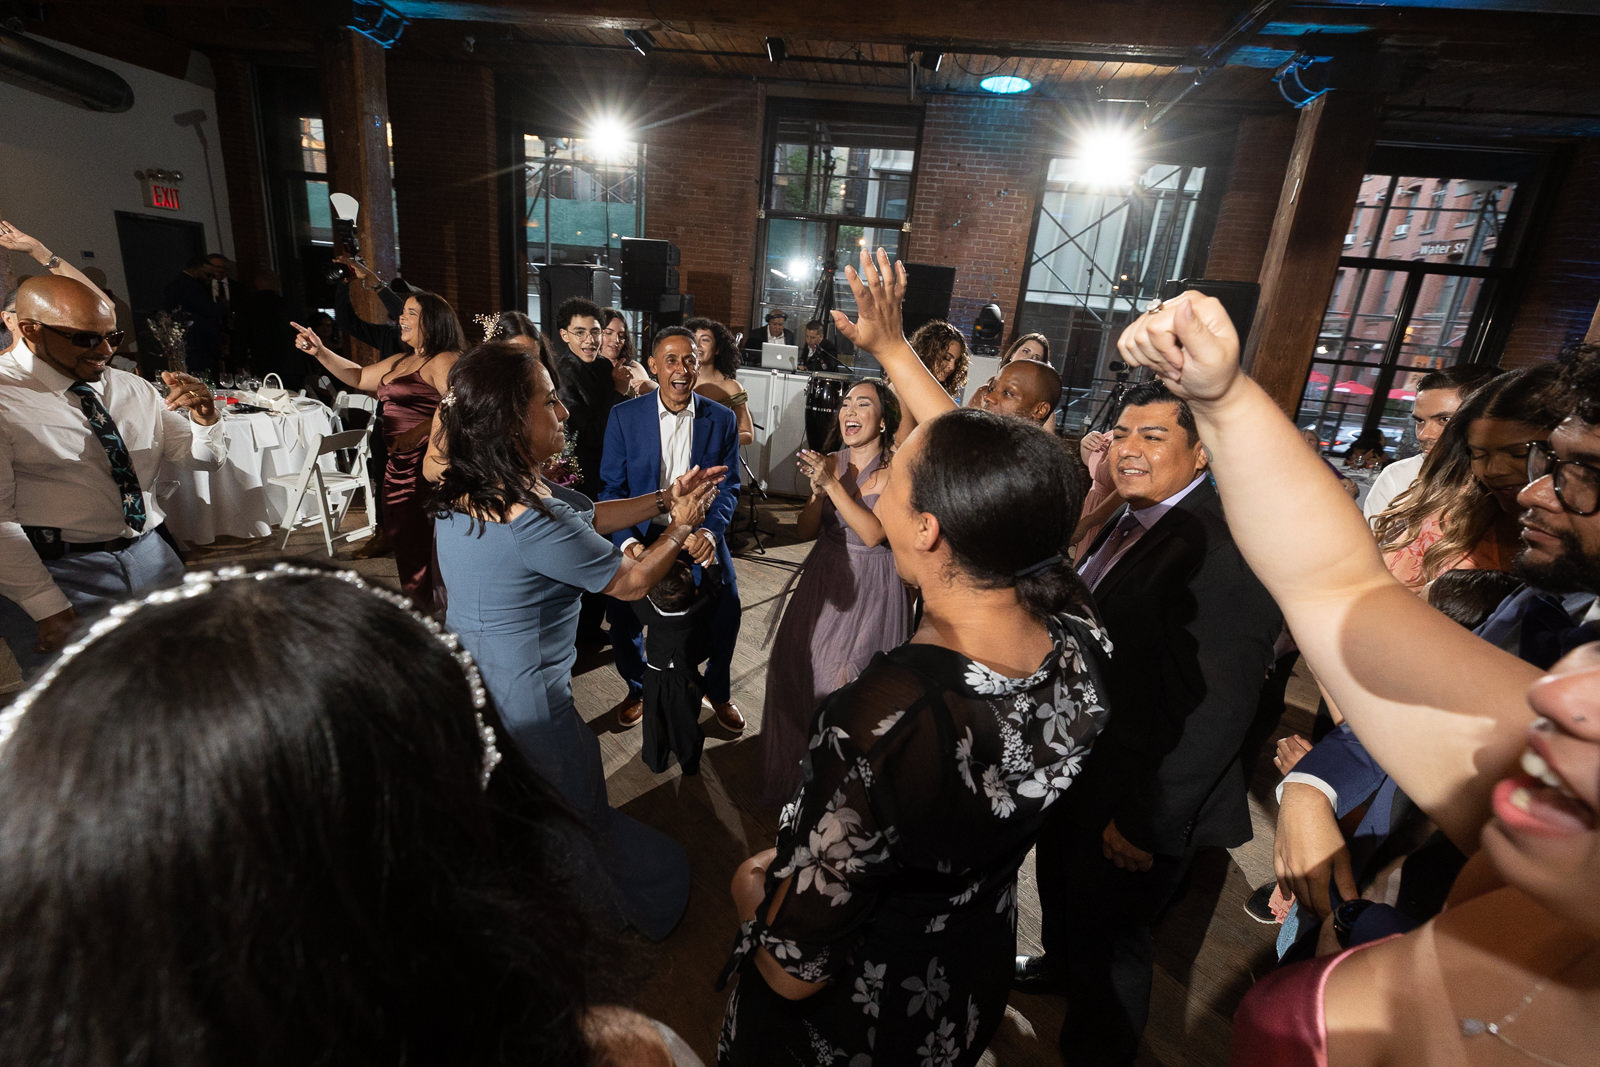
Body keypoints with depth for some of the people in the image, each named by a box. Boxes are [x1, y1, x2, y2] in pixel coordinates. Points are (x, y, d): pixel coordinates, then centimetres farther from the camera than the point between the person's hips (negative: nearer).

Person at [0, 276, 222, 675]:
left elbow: (205, 458, 16)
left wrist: (204, 418, -7)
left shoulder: (132, 389, 12)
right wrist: (50, 609, -17)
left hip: (151, 557, 5)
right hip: (53, 571, -5)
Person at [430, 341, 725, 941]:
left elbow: (587, 516, 3)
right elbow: (630, 583, -20)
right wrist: (681, 525, -6)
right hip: (524, 705, -9)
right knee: (578, 821, 17)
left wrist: (661, 500, -2)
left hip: (463, 683, 9)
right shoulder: (534, 521, -34)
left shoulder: (462, 492, -5)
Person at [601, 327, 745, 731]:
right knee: (620, 606, -16)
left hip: (699, 533, 0)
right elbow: (611, 487, -3)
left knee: (727, 604, -16)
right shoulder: (624, 416, -3)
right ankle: (638, 688, 17)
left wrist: (709, 532, -20)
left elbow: (728, 487, 0)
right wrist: (627, 542, -21)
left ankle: (718, 690, 15)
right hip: (640, 533, 0)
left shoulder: (722, 419, -1)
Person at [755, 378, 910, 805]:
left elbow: (873, 534, -23)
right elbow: (804, 531, 1)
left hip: (871, 589, -4)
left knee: (847, 678, 1)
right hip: (825, 580, 5)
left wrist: (833, 485, -24)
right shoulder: (829, 463, 1)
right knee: (799, 666, 10)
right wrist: (818, 489, -16)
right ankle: (797, 766, 37)